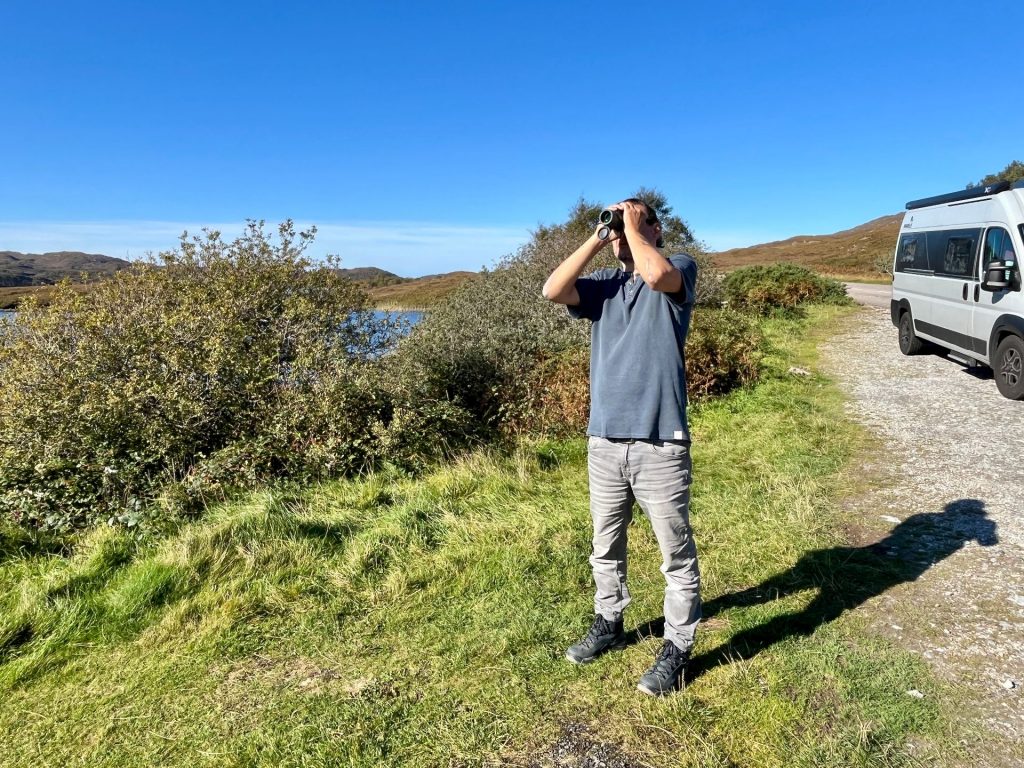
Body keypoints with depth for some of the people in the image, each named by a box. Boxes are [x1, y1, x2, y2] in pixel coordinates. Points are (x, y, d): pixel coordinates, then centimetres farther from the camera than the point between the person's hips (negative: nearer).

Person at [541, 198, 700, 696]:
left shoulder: (679, 268, 1)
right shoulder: (603, 284, 11)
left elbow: (657, 274, -24)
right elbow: (552, 291, -7)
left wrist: (634, 225, -8)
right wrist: (597, 237, -2)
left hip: (660, 444, -4)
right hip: (604, 442, 5)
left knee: (676, 553, 7)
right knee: (605, 547, 19)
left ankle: (677, 648, 22)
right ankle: (608, 624, 38)